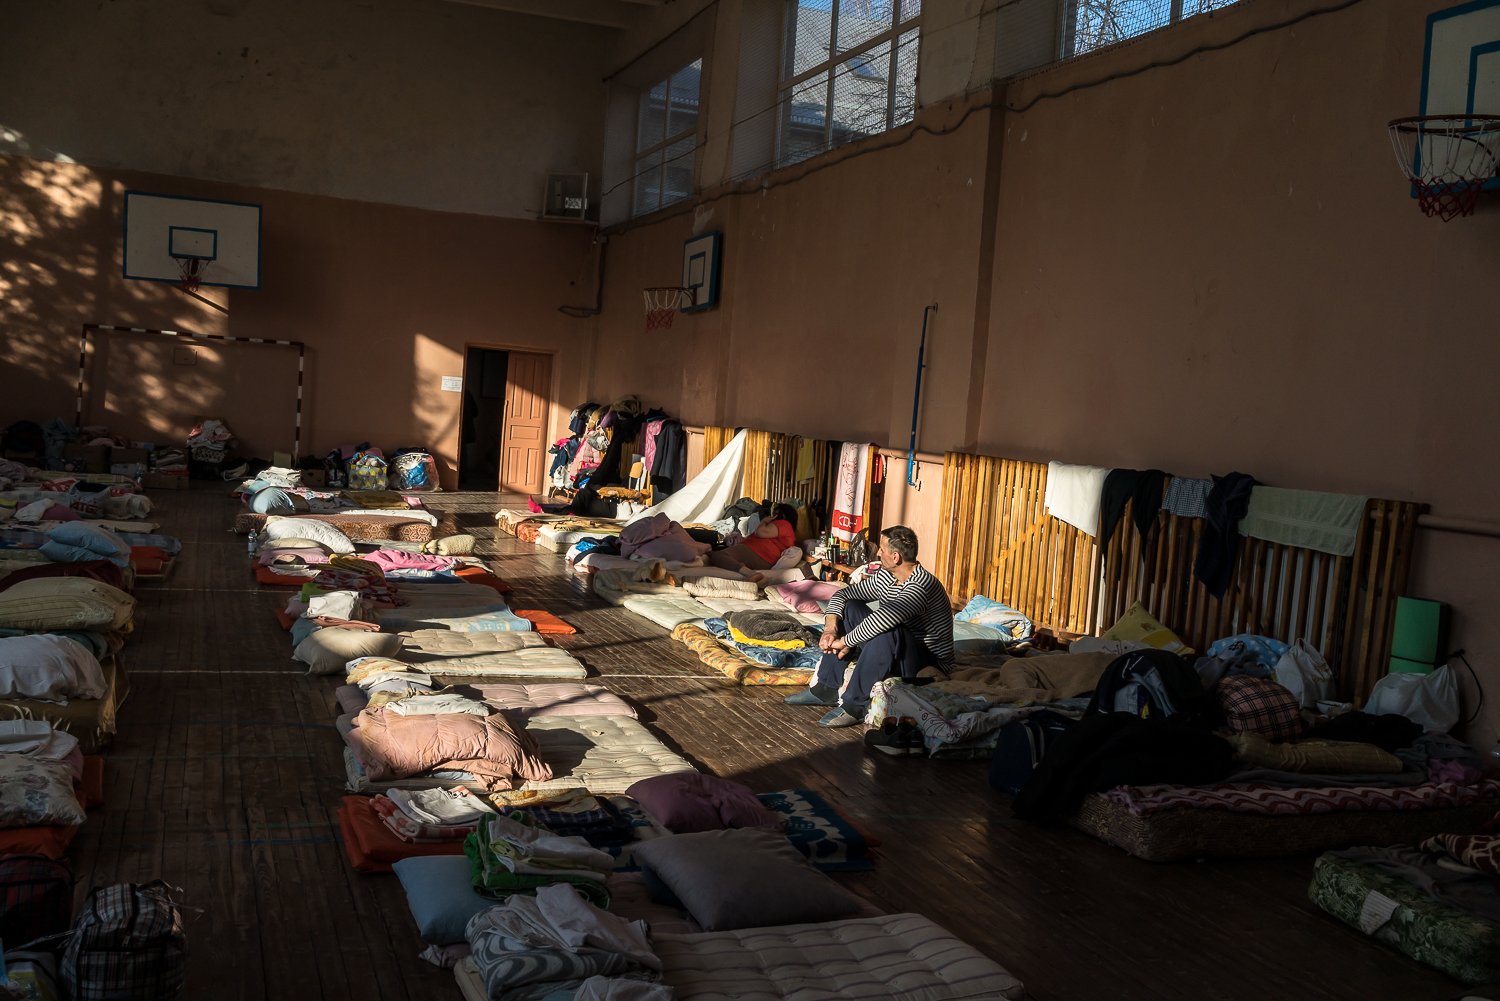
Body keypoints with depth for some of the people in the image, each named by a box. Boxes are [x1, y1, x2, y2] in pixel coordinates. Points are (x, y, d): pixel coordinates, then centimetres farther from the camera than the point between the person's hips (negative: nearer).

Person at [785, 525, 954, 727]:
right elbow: (843, 594, 6)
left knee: (886, 631, -37)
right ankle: (826, 689, 0)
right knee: (849, 607, 1)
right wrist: (830, 627, -12)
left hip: (930, 665, -9)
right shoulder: (885, 576, 2)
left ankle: (855, 705, -23)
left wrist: (845, 641, -29)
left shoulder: (921, 586, -27)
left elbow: (884, 618, -41)